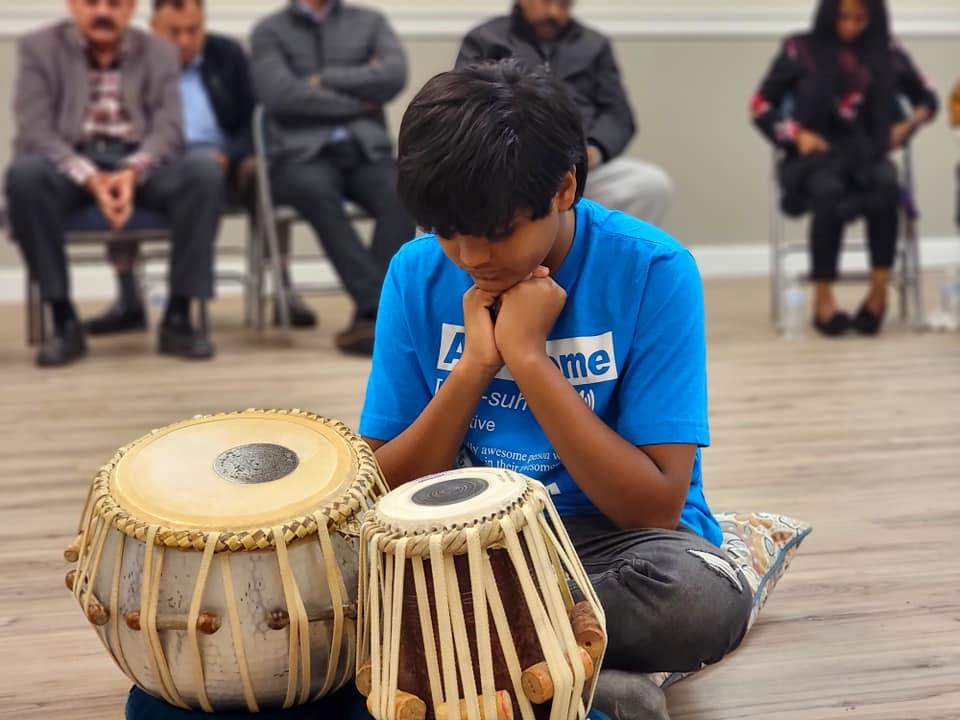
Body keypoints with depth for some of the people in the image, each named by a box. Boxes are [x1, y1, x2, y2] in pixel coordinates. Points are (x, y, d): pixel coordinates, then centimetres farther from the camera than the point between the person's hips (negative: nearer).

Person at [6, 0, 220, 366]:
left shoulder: (158, 53, 8)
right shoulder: (38, 48, 3)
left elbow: (168, 129, -2)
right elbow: (34, 131, -8)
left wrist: (133, 172, -25)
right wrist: (89, 178, -26)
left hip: (138, 162, 1)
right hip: (68, 161, -1)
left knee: (203, 175, -29)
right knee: (23, 175, -35)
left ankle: (178, 317, -22)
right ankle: (64, 321, -26)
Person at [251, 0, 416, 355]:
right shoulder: (270, 30, 12)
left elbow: (394, 75, -1)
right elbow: (281, 95, -7)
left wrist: (324, 79, -2)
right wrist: (357, 102, -2)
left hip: (367, 147, 2)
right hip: (303, 152, -2)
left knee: (401, 194, -32)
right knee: (316, 191, -37)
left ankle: (371, 314, -34)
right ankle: (383, 306, -40)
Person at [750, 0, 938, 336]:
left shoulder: (888, 54, 10)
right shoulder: (800, 50, 4)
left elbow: (927, 98, 22)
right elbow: (762, 105, 7)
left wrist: (910, 123, 1)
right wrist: (797, 134, -9)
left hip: (867, 151, 2)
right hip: (816, 154, -2)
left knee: (886, 185, -35)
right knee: (829, 192, -37)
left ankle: (879, 291, -28)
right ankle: (822, 298, -27)